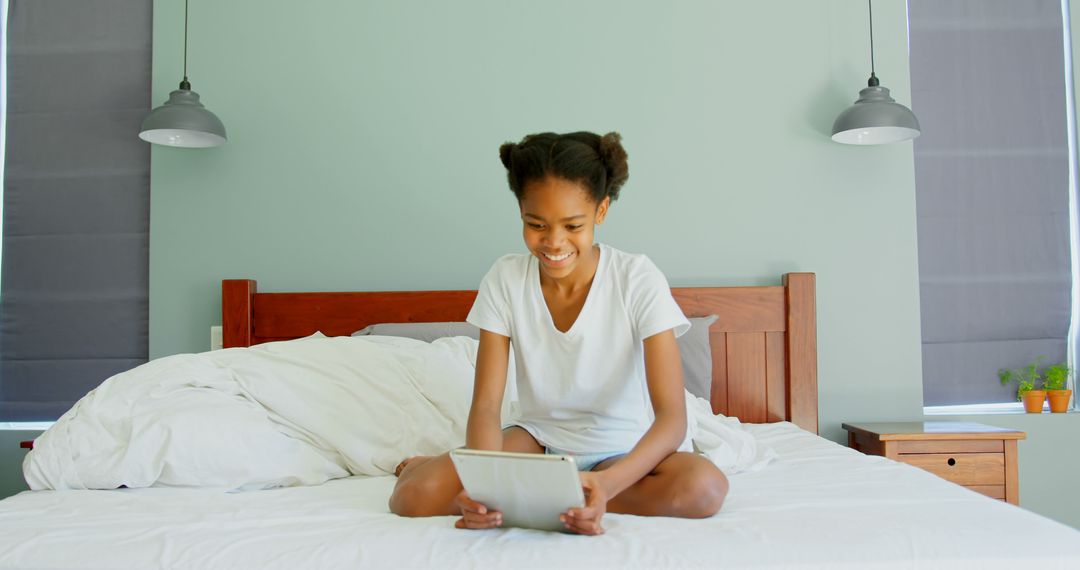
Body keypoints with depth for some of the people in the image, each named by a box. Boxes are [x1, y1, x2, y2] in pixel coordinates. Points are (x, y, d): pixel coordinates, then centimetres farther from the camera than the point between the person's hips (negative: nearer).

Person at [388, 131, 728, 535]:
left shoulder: (639, 280, -17)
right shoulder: (506, 279, -10)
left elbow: (672, 417, -23)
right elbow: (486, 404, -12)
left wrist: (607, 484, -42)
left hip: (625, 448, 1)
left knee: (704, 488, -35)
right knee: (414, 496, -28)